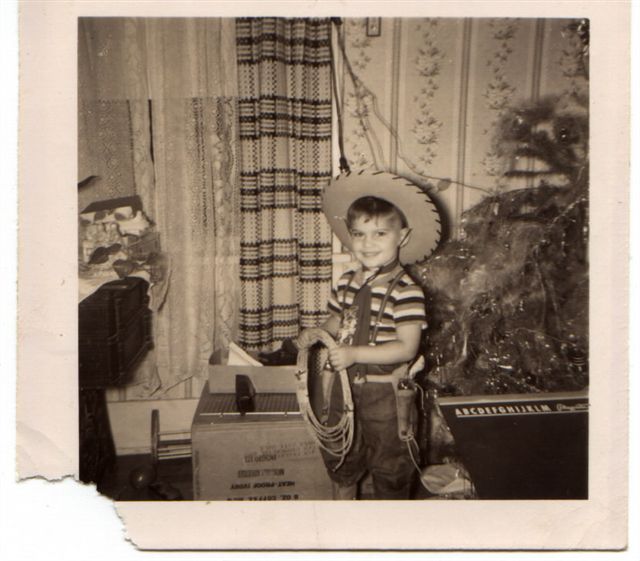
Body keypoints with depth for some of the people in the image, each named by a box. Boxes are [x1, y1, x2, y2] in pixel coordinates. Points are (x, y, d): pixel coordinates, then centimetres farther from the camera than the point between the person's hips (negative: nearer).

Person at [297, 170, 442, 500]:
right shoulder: (346, 283, -1)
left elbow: (407, 348, -24)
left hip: (385, 392, -6)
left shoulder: (406, 291, -21)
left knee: (389, 464, 15)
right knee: (339, 460, 24)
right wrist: (316, 333, -6)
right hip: (345, 385, 7)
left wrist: (355, 353, -29)